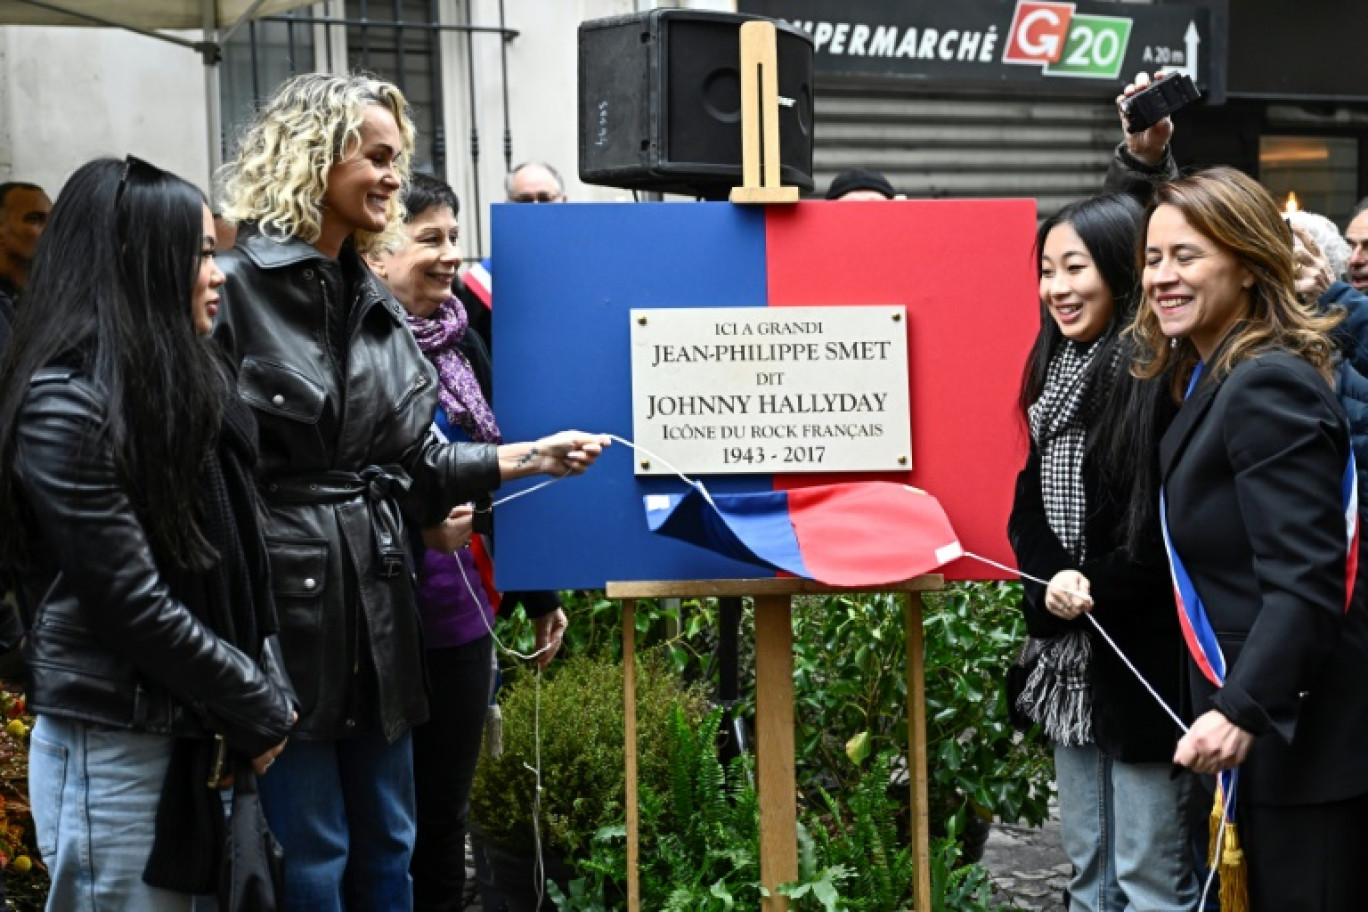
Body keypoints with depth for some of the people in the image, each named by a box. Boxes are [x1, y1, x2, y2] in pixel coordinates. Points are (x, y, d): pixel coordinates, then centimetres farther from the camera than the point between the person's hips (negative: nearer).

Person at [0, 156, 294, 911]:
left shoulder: (177, 382, 10)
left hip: (188, 733, 8)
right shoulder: (66, 404, -16)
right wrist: (259, 710, -11)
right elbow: (134, 604, -19)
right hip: (112, 745, -8)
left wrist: (265, 691, 1)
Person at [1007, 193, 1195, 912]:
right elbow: (1031, 496, 11)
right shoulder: (1055, 371, 12)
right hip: (1068, 649, 8)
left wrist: (1098, 589, -17)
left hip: (1142, 653, -8)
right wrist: (1051, 576, -7)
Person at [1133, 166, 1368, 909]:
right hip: (1259, 720, 10)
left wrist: (1242, 711, -33)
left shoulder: (1268, 387, -17)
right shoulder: (1212, 379, 13)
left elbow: (1305, 582, -25)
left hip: (1302, 732, -10)